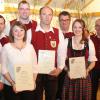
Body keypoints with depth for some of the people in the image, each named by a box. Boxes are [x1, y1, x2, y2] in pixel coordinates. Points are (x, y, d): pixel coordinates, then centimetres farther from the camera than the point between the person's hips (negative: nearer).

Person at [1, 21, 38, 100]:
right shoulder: (6, 47, -4)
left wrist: (33, 81, -6)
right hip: (11, 87, -2)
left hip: (28, 86, 2)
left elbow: (34, 66, 5)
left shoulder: (30, 46, 2)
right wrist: (12, 83, -12)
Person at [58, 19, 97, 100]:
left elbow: (92, 61, 5)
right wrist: (68, 71, -13)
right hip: (70, 77, 0)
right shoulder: (66, 42, -1)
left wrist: (87, 70, -12)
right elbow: (62, 61, 2)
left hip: (84, 77, 1)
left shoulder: (89, 42, 0)